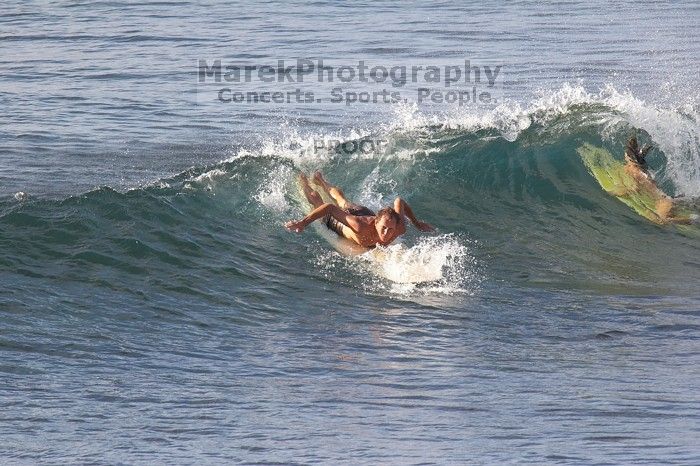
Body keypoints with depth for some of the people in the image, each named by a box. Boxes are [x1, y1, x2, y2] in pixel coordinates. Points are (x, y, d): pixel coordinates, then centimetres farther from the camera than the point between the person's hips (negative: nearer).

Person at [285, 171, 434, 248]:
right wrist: (303, 223, -51)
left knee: (341, 200, 40)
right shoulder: (362, 229, -52)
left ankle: (322, 181, 70)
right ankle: (304, 182, 61)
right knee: (316, 200, 31)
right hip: (338, 221, -5)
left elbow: (399, 201, -19)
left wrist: (416, 223, -6)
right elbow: (330, 208, -48)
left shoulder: (400, 228, -40)